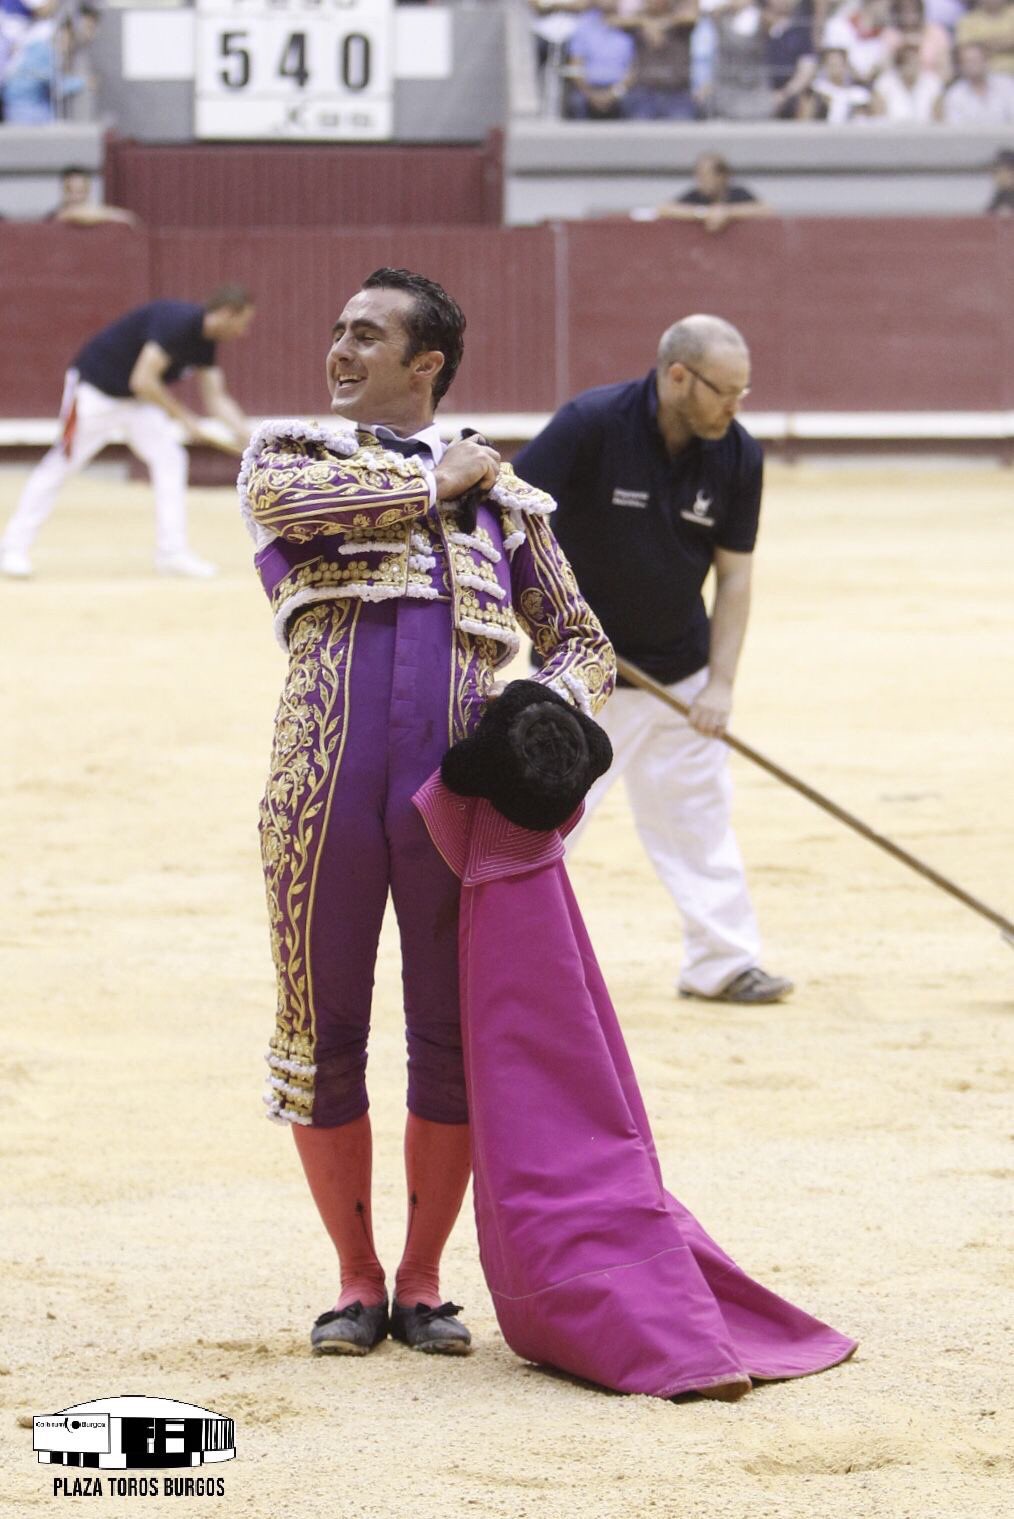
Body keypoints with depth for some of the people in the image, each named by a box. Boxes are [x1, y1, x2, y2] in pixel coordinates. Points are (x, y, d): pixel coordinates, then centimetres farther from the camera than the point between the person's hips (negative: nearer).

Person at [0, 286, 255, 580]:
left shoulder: (204, 342, -1)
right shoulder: (176, 323, -30)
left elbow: (215, 398, 6)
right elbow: (143, 380, -34)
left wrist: (241, 430, -10)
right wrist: (183, 418, -27)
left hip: (137, 401, 9)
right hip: (95, 389, -8)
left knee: (170, 458, -2)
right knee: (62, 464, -4)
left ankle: (172, 553, -1)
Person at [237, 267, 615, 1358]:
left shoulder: (501, 495, 19)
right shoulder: (286, 452, 15)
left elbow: (581, 641, 21)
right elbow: (282, 499, -10)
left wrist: (553, 705, -3)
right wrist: (433, 486, 2)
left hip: (457, 777, 1)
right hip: (324, 775, -1)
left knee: (452, 1033, 3)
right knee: (323, 1029, 3)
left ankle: (423, 1281, 16)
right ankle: (356, 1279, 16)